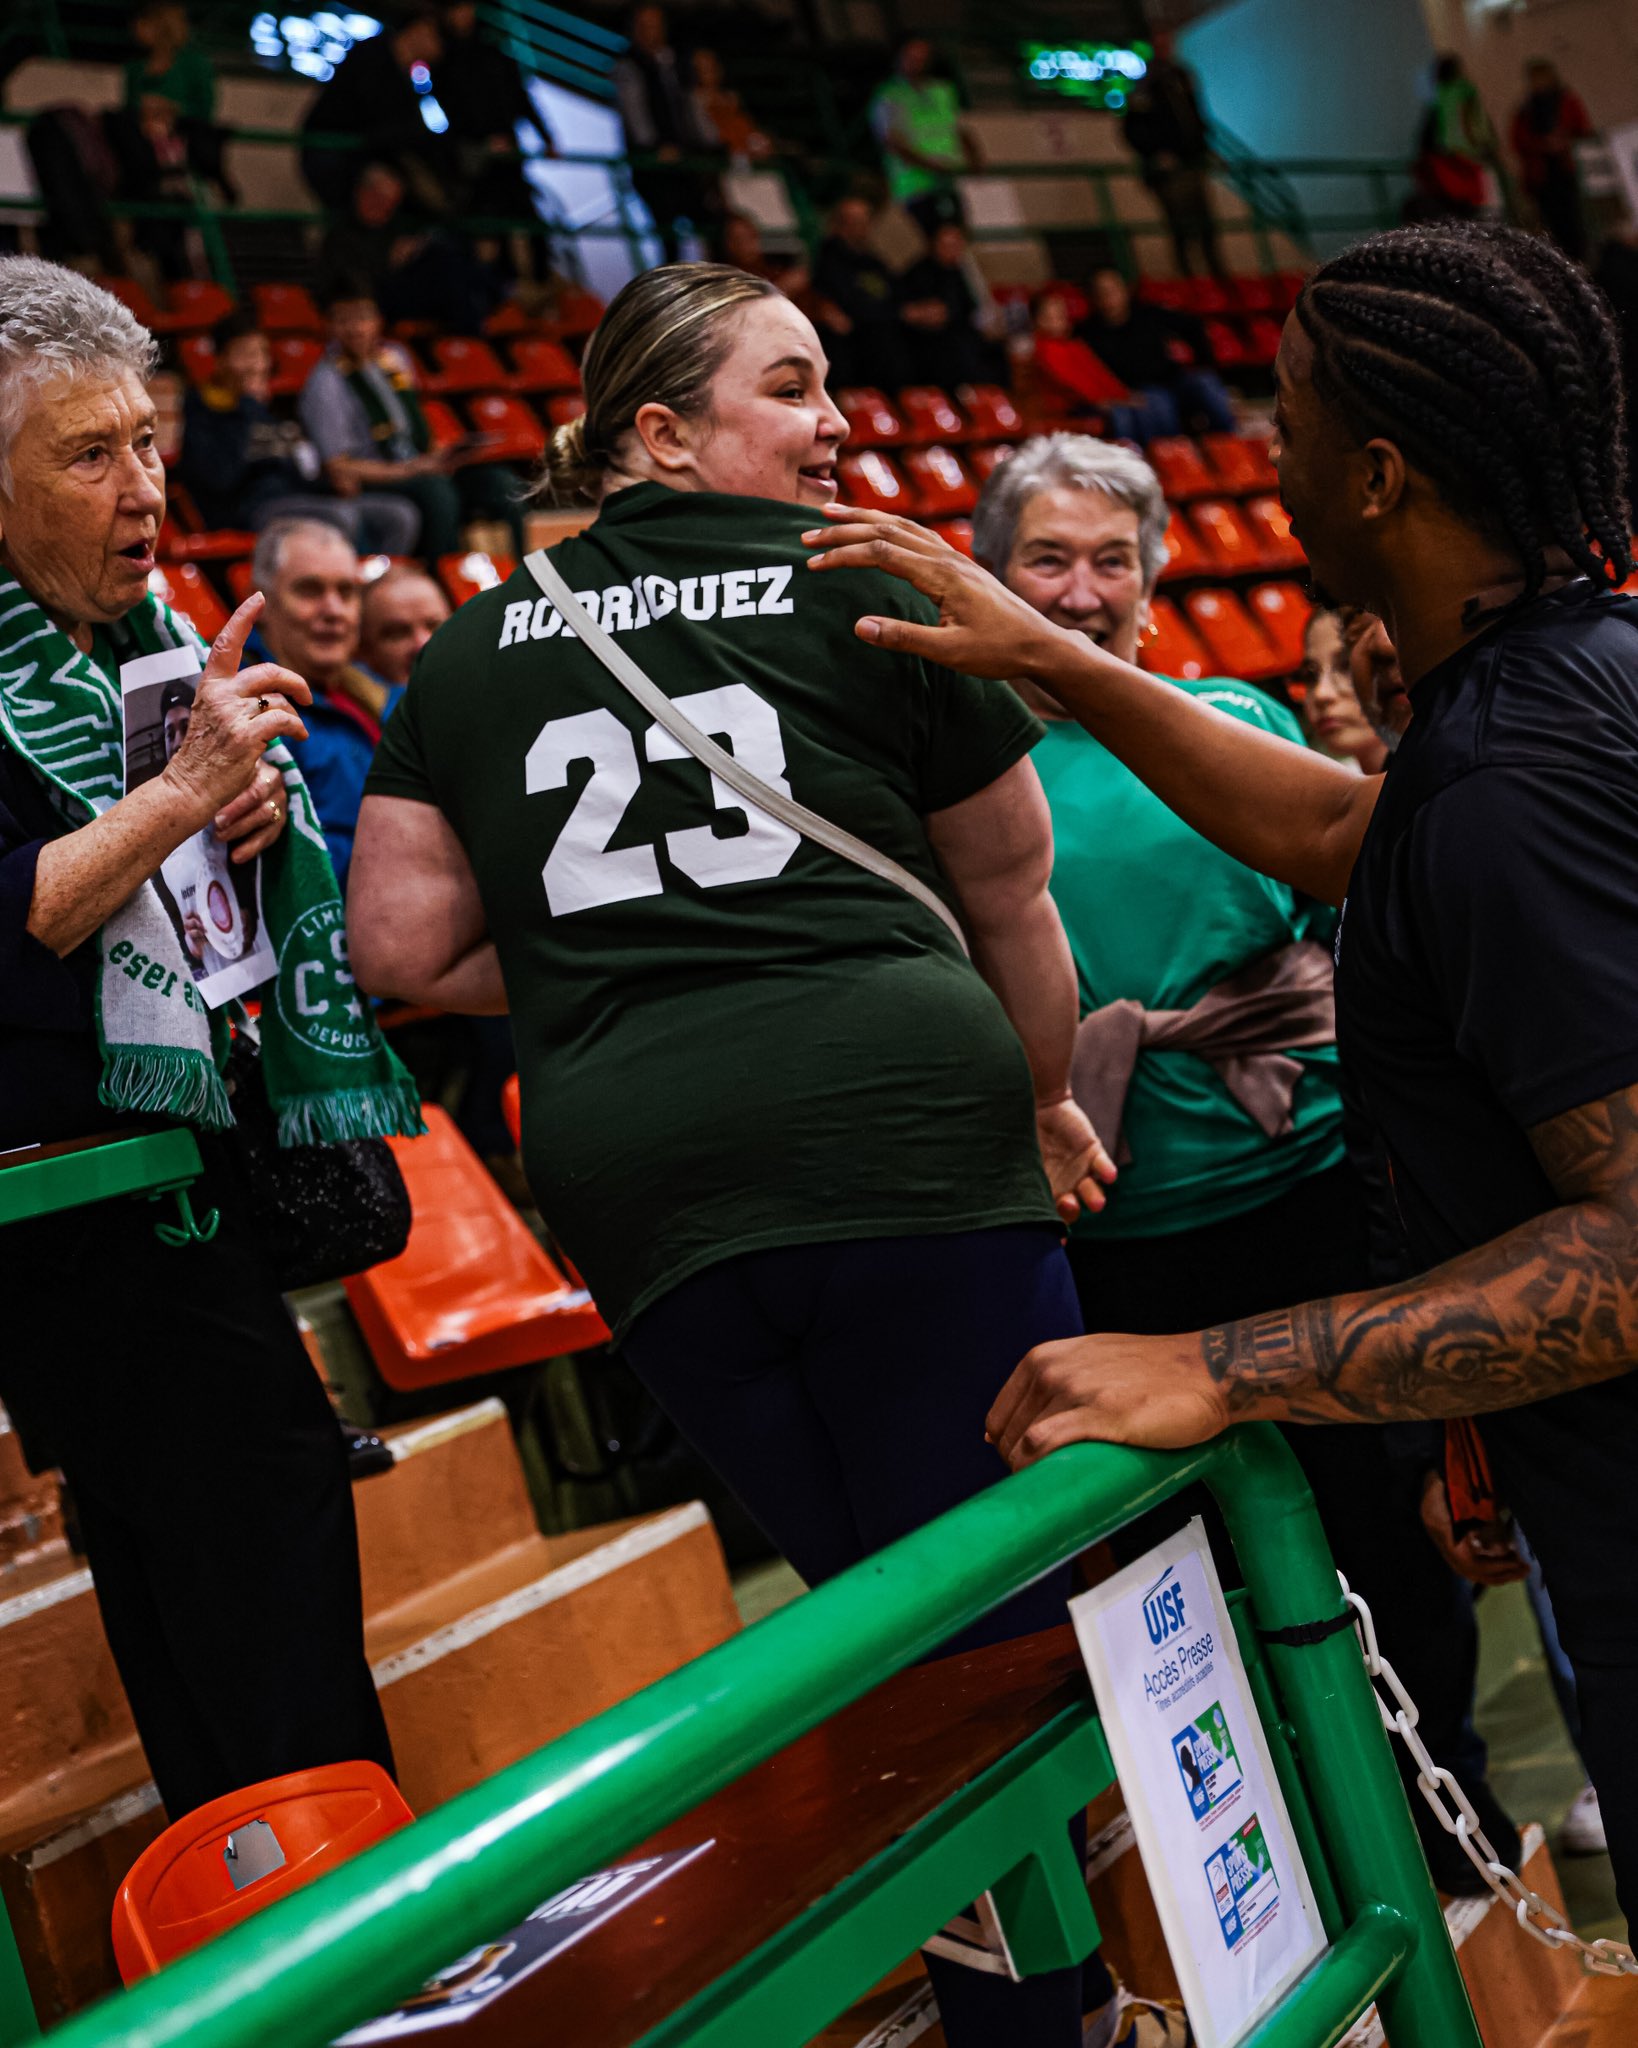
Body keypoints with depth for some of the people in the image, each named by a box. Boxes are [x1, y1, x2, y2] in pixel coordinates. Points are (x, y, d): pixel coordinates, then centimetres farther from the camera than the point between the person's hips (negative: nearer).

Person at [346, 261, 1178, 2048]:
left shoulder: (471, 649, 17)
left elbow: (403, 945, 13)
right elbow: (1013, 897, 16)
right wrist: (1046, 1102, 31)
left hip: (629, 1181, 5)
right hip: (903, 1130, -4)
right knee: (1005, 1623, 5)